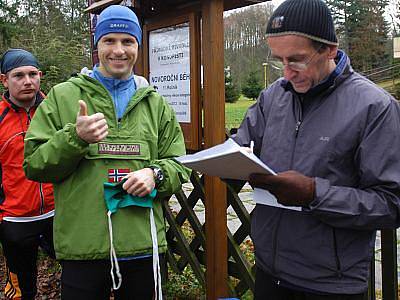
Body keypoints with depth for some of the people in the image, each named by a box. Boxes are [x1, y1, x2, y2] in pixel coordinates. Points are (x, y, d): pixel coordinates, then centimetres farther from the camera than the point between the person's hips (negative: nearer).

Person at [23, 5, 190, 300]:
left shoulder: (156, 104, 11)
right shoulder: (63, 96, 3)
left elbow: (179, 165, 12)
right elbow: (34, 165, 0)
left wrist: (155, 174, -11)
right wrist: (75, 138, -17)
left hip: (143, 244, 3)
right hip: (82, 246, -2)